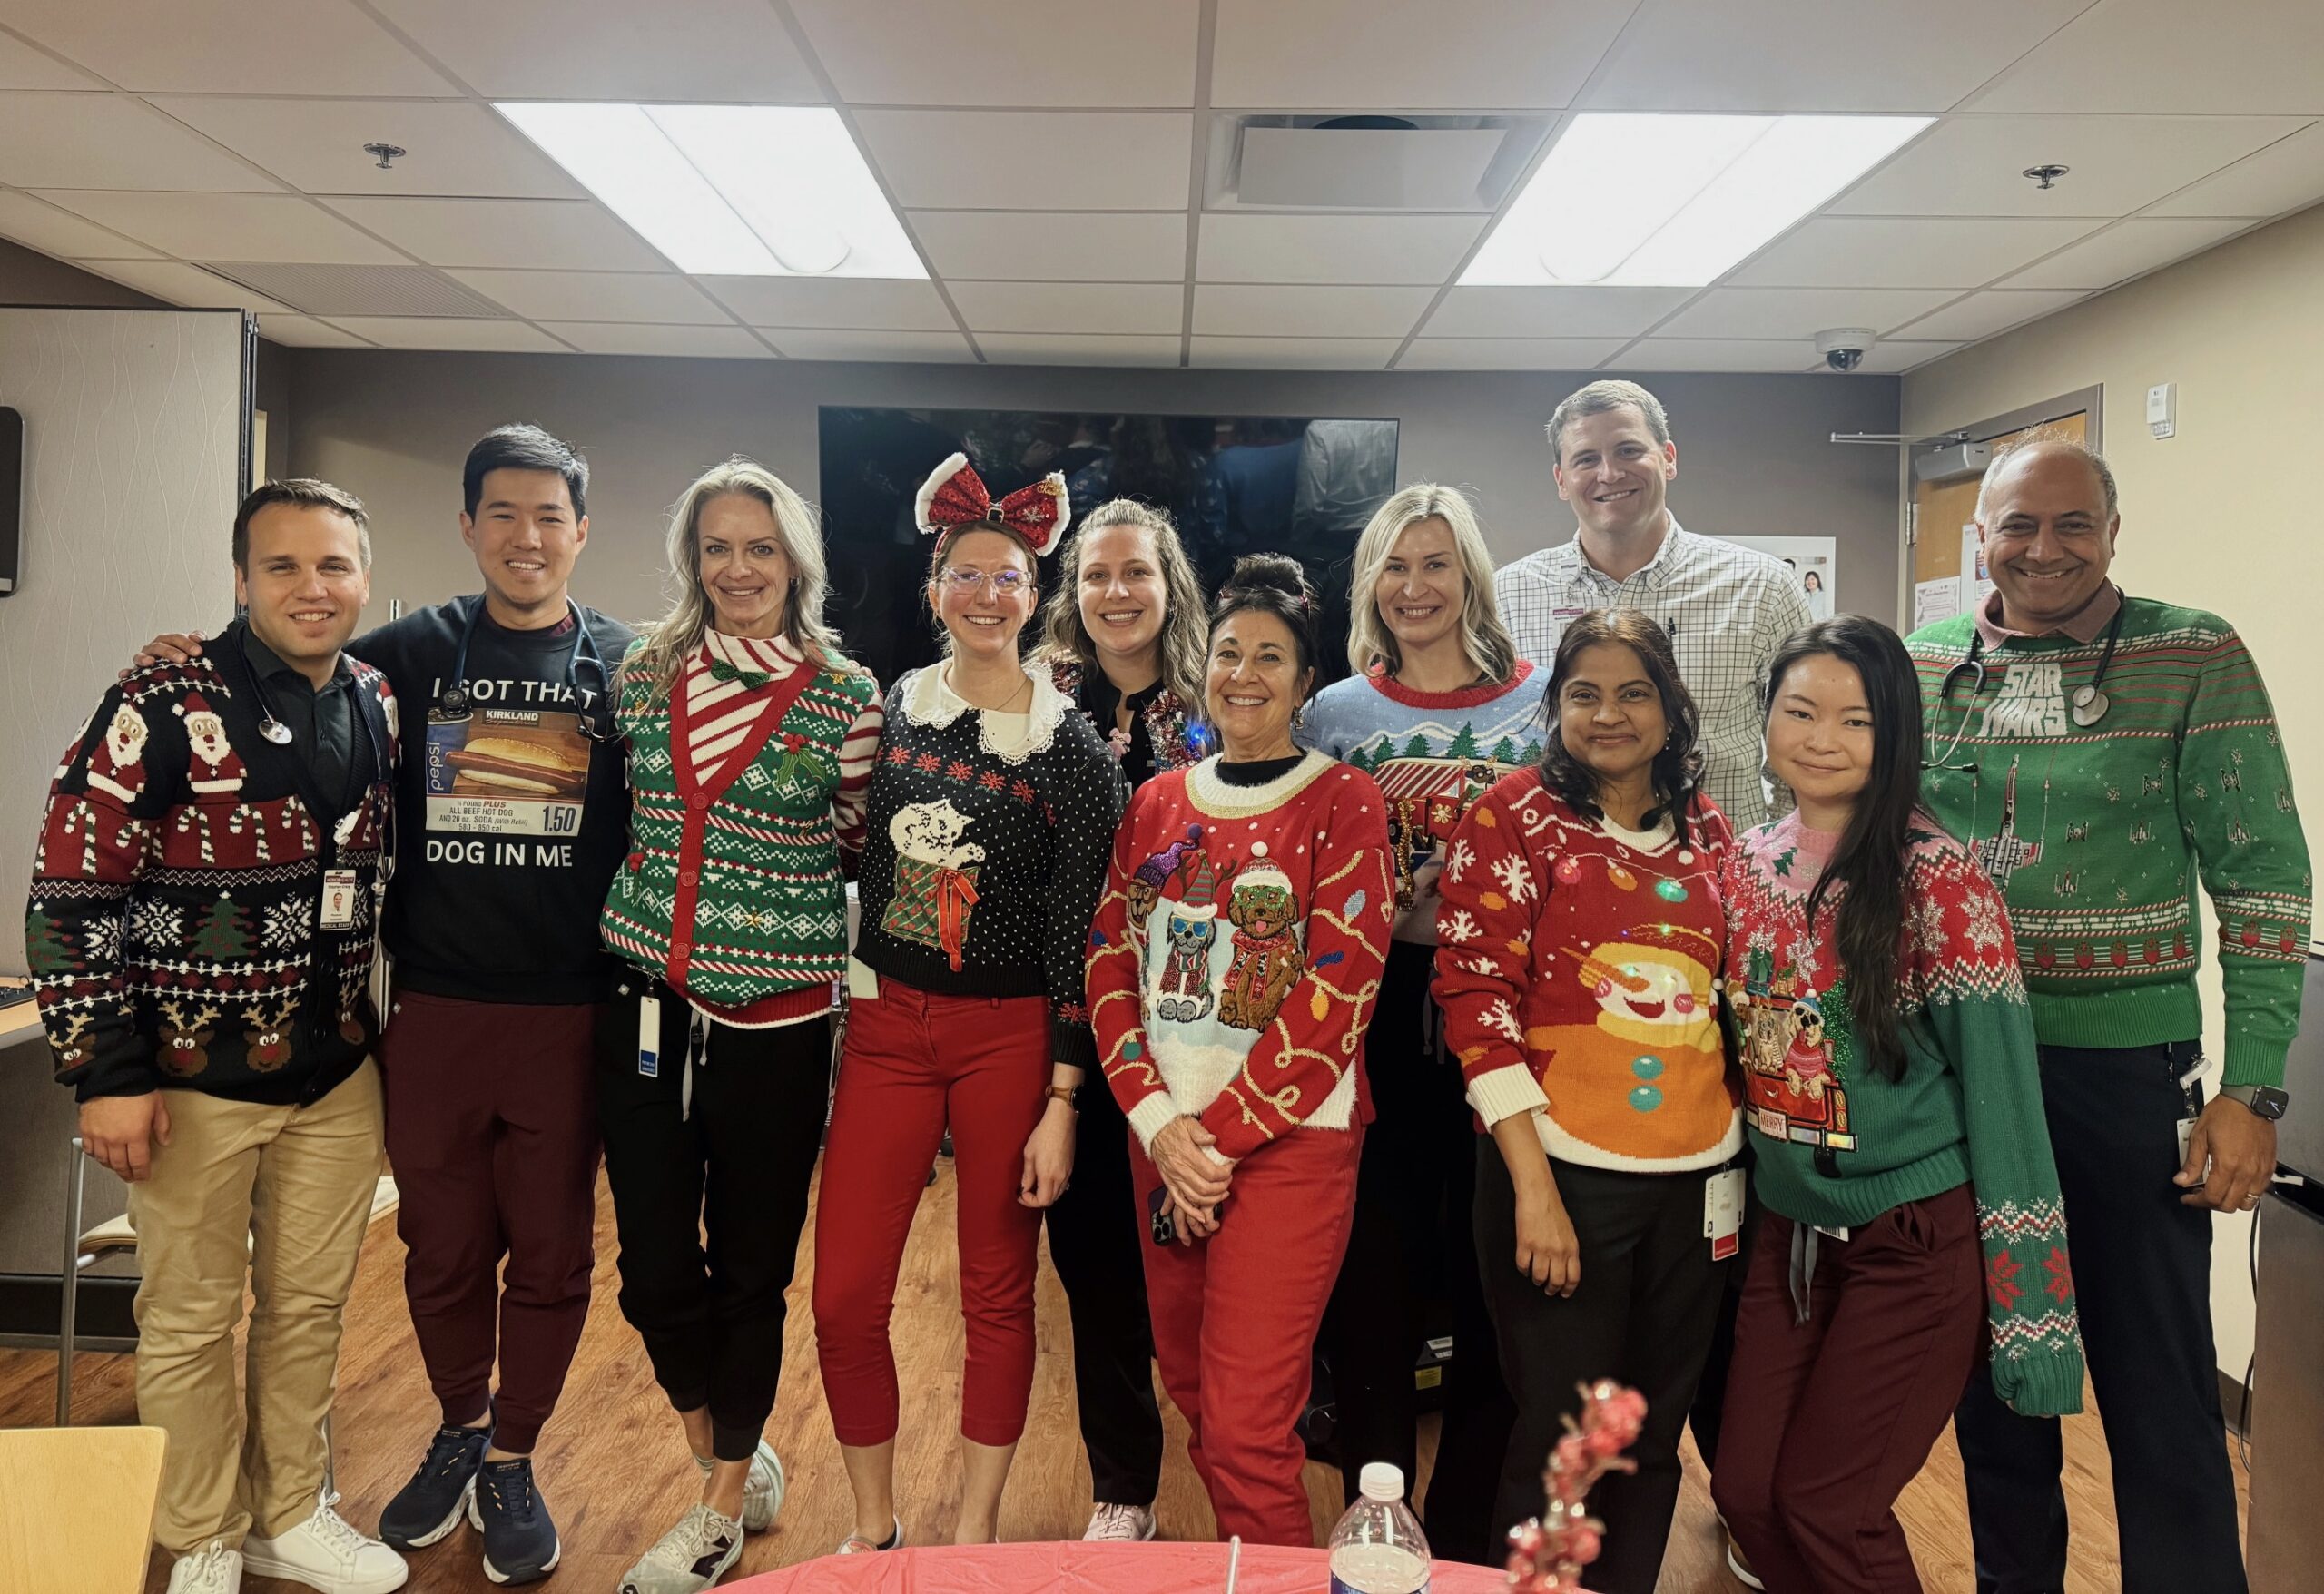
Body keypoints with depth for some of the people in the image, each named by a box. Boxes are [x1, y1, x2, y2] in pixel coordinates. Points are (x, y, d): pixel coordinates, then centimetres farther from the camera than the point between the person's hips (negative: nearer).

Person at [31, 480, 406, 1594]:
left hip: (338, 1073, 5)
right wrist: (105, 1073, -14)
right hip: (193, 1074, -5)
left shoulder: (381, 705, 2)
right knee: (191, 1319, 11)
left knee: (311, 1305, 16)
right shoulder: (162, 707, -15)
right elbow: (69, 895, -13)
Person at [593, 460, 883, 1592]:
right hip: (646, 1001, 4)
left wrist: (772, 900, -6)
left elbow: (861, 843, 4)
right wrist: (660, 897, 9)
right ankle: (737, 1463, 36)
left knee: (751, 1266, 9)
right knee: (654, 1263, 9)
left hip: (775, 1017, -3)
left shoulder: (845, 694, -5)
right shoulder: (644, 674, 5)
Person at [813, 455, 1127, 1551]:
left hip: (1012, 1036, -2)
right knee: (844, 1297, 3)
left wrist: (1062, 1103, -9)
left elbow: (1078, 934, -7)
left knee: (998, 1295, 10)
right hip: (886, 1020, 3)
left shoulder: (1068, 744, -7)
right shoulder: (887, 710, 3)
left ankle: (973, 1534, 30)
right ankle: (872, 1529, 26)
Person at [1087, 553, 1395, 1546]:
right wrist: (1157, 1123, -8)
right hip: (1163, 1137, 5)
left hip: (1288, 1139, -5)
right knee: (1188, 1384, 17)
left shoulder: (1342, 803, -5)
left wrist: (1217, 1134, -14)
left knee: (1244, 1429, -5)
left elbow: (1336, 992, -13)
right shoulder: (1156, 804, 9)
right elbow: (1111, 963, 5)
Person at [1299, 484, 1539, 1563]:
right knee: (1375, 1276, 7)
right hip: (1373, 1012, 1)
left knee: (1490, 1277, 7)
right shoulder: (1333, 713, 8)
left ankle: (1470, 1533, 26)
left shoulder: (1539, 702, 5)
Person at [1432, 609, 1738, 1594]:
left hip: (1695, 1180, 5)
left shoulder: (1705, 829, 9)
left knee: (1654, 1442, 16)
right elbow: (1476, 996, -10)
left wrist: (1737, 1158, 7)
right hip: (1566, 1172, -4)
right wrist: (1534, 1186, -14)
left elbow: (1730, 995, 17)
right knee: (1561, 1447, 4)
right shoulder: (1519, 814, -5)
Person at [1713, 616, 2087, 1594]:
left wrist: (2029, 1316, -13)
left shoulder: (1936, 879, -15)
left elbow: (1999, 1090, -14)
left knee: (1824, 1504, 1)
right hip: (1790, 1229, 5)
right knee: (1744, 1489, 8)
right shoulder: (1744, 867, 0)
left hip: (1921, 1240, -5)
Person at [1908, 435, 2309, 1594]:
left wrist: (2250, 1086, -11)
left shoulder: (2195, 659, -5)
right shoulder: (1923, 669, 4)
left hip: (2125, 1070, -3)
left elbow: (2261, 878, -7)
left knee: (2159, 1394, 6)